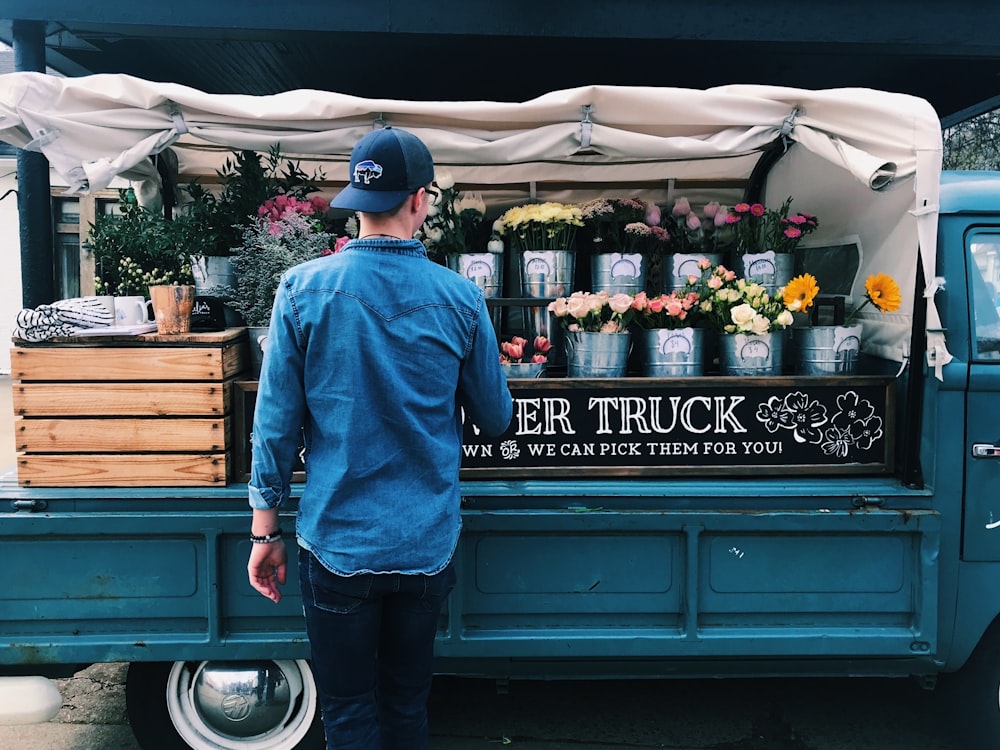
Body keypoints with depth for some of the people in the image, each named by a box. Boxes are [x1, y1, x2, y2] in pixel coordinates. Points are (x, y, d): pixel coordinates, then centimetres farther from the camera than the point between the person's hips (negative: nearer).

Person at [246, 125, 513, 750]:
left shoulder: (304, 289, -9)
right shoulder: (459, 299, -8)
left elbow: (276, 422, -6)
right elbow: (496, 419, 2)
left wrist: (265, 531, 4)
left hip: (337, 543, -1)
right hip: (425, 545, 1)